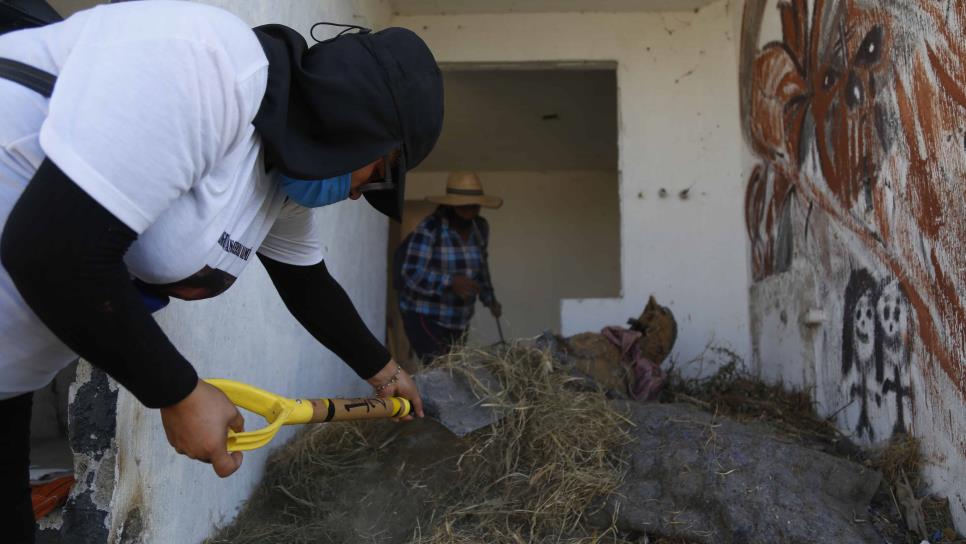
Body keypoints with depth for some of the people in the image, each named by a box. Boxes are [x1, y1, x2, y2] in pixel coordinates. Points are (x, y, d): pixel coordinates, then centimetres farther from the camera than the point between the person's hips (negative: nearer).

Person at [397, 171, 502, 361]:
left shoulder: (481, 227, 4)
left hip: (460, 318, 6)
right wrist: (450, 282, -37)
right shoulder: (429, 229, -17)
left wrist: (489, 298, 22)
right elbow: (412, 274, -24)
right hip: (424, 316, -6)